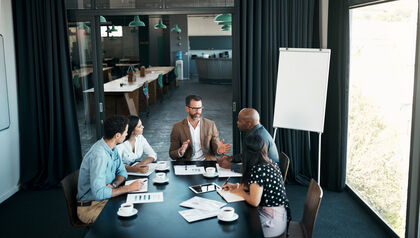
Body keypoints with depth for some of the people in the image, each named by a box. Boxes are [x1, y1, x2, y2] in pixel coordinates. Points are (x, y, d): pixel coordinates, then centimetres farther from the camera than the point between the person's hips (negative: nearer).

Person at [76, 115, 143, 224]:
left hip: (106, 199, 8)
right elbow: (99, 193, -33)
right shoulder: (99, 155, -28)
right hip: (90, 207, -8)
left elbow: (122, 172, 10)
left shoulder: (111, 147, 1)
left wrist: (113, 185, -12)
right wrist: (128, 188, -26)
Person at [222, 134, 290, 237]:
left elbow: (254, 201, -22)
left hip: (273, 222, -8)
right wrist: (237, 186, 17)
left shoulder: (257, 170, -24)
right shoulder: (271, 165, 3)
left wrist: (241, 192, -4)